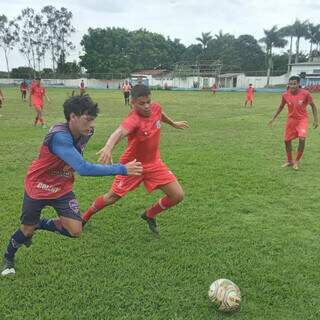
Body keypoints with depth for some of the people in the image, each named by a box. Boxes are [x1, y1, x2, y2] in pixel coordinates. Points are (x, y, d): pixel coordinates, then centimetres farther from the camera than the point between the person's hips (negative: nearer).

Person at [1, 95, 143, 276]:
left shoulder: (85, 133, -13)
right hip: (38, 188, -5)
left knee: (75, 231, -5)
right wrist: (122, 170, -45)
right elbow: (83, 168, -46)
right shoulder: (59, 136, -36)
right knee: (27, 230, 10)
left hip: (62, 189, 6)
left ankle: (40, 224, 23)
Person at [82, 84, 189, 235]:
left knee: (177, 196, -3)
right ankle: (84, 218, 37)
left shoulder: (156, 108, -11)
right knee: (111, 198, 9)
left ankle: (149, 215, 24)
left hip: (154, 163, 6)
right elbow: (120, 132, -55)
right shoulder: (133, 120, -32)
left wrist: (174, 124, 33)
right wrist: (108, 147, -75)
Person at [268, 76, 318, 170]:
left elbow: (313, 106, -4)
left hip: (302, 119, -3)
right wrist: (273, 118, 9)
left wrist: (315, 120, -6)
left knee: (302, 139, -21)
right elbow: (281, 107, 8)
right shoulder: (285, 95, -10)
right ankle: (289, 161, 28)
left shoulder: (305, 93, -18)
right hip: (291, 119, 4)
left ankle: (297, 161, -1)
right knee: (287, 140, 8)